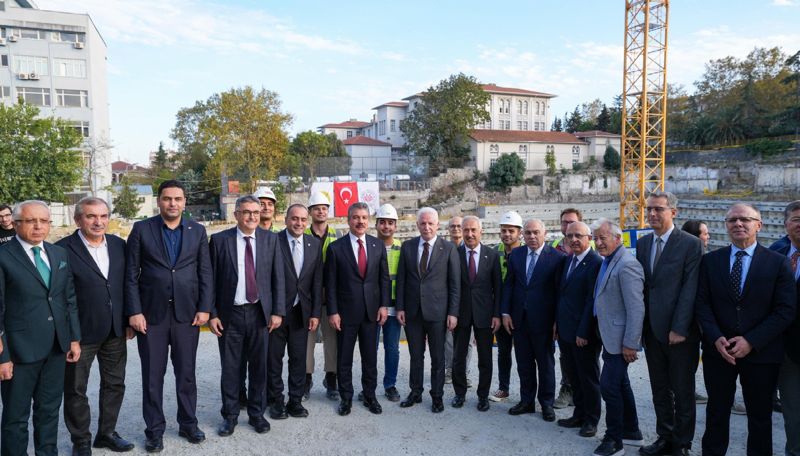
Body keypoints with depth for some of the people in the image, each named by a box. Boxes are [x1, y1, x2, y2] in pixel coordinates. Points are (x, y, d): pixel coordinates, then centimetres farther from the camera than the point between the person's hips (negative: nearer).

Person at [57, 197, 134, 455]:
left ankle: (107, 433, 34)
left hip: (116, 331, 5)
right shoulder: (63, 249, -12)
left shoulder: (119, 245, 3)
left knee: (114, 385, 16)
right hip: (80, 333, -5)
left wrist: (129, 321, 7)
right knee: (76, 390, 11)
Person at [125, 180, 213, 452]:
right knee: (152, 376, 9)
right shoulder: (141, 229, -1)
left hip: (187, 314, 1)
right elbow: (131, 274, -2)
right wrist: (134, 312, -8)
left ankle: (188, 423, 27)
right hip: (151, 314, -1)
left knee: (186, 373, 11)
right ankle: (154, 429, 24)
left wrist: (204, 308, -4)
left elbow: (205, 273, 3)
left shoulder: (197, 231, 4)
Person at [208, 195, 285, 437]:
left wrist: (278, 311, -3)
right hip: (229, 314, -1)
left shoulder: (270, 239, 1)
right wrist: (212, 314, -4)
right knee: (230, 368, 9)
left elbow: (278, 278, 1)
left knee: (258, 366, 11)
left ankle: (256, 413, 28)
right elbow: (212, 279, -1)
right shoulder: (220, 240, -2)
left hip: (260, 313, 1)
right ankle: (230, 415, 27)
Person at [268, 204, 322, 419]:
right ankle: (276, 400, 24)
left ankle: (296, 400, 24)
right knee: (274, 358, 9)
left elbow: (317, 281, 4)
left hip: (302, 311, 3)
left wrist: (315, 313, 1)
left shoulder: (314, 244, 3)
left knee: (298, 358, 11)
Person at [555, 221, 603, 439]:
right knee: (574, 376, 18)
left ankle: (591, 420, 24)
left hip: (584, 333, -8)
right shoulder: (568, 260, 10)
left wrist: (583, 332, -19)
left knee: (589, 378, 9)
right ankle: (579, 414, 32)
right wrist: (557, 322, 10)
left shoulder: (596, 263, -16)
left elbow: (592, 300, -19)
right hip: (565, 331, 8)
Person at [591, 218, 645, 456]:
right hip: (610, 337, 10)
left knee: (609, 386, -5)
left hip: (619, 340, -10)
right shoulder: (607, 262, 10)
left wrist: (630, 344, -21)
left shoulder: (626, 265, -20)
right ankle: (631, 431, 34)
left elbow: (636, 309, -22)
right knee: (620, 385, 19)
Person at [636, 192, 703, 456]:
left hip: (680, 333, -5)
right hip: (652, 330, 5)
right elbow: (641, 285, 9)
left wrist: (679, 329, -16)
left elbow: (690, 289, -13)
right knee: (660, 391, 15)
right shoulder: (643, 243, 8)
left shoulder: (691, 244, -10)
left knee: (683, 392, 9)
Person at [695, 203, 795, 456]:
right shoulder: (710, 260, 2)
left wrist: (751, 341, -15)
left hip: (760, 353, -1)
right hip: (718, 350, 1)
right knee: (717, 412, 12)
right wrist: (716, 338, -13)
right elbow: (701, 303, 0)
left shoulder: (779, 262, -3)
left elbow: (786, 310, -8)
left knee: (760, 415, 14)